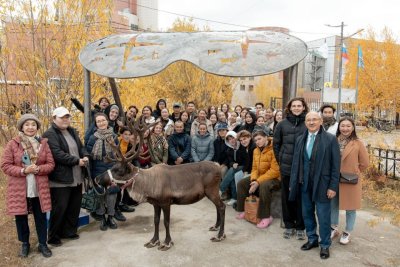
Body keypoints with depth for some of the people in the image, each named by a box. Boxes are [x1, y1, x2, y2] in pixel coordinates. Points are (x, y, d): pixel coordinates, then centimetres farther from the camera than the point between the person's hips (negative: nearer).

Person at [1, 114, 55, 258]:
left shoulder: (43, 143, 1)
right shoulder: (13, 144, -5)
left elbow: (51, 164, 0)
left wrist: (38, 169, -19)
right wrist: (23, 171, -20)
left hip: (39, 189, 1)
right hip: (19, 189, -1)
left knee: (41, 217, 10)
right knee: (21, 217, 12)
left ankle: (43, 244, 26)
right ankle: (24, 244, 33)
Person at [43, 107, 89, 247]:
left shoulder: (72, 131, 14)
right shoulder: (50, 135, -12)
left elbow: (81, 147, 18)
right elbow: (58, 154, -22)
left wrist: (85, 156, -4)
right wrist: (77, 161, -19)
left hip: (76, 177, 8)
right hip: (60, 179, -8)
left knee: (75, 206, 14)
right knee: (59, 208, 0)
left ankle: (69, 231, 30)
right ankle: (53, 237, 17)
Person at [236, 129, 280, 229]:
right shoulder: (256, 150, 7)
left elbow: (275, 170, -25)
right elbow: (255, 167, 8)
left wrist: (258, 181, -25)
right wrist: (254, 180, -13)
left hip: (274, 178, -8)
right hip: (259, 177, 9)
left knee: (263, 186, -38)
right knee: (241, 183, -1)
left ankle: (266, 217, -25)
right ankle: (243, 210, 9)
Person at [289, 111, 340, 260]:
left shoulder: (330, 139, -7)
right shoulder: (300, 139, 7)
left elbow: (335, 165, -7)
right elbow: (296, 162, 9)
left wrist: (333, 187, -10)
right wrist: (293, 183, 7)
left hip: (322, 185, -4)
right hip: (304, 184, 4)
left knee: (323, 216, 5)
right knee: (307, 214, 15)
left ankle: (325, 245, 24)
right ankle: (312, 239, 34)